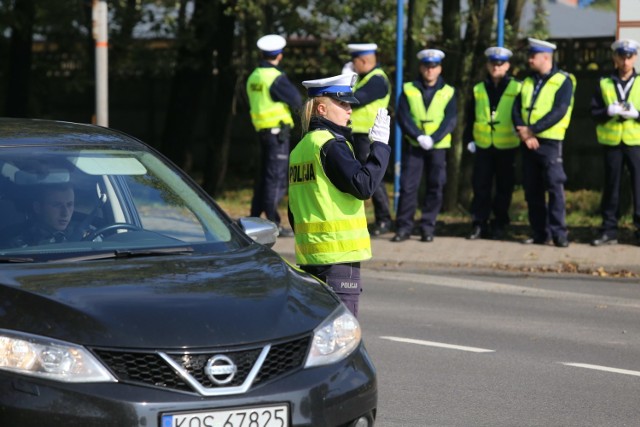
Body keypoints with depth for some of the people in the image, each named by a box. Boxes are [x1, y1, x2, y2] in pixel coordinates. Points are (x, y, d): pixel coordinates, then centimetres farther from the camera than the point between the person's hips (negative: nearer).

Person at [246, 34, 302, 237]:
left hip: (261, 129, 8)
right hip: (277, 129, -8)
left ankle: (254, 217, 22)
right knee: (277, 177, -6)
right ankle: (272, 222, -6)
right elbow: (296, 101, -17)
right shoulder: (275, 77, -15)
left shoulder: (254, 77, 10)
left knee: (265, 174, 17)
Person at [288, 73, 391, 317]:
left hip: (309, 256, 9)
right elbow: (363, 185, -20)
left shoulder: (300, 148, 15)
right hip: (338, 253, -9)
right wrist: (380, 145, -13)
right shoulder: (331, 144, -12)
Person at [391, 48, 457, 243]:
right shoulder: (408, 90, 5)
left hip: (438, 147, 0)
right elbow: (403, 117, -3)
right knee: (408, 186, -5)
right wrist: (419, 136, -17)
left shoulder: (448, 92, 5)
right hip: (413, 146, 0)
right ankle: (404, 226, 2)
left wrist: (433, 138, -17)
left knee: (435, 187, 1)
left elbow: (450, 120, -4)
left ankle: (428, 227, 9)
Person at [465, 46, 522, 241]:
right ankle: (479, 224, 6)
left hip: (507, 147, -2)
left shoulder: (517, 89, 0)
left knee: (504, 188, 5)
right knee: (480, 186, 1)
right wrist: (469, 139, 5)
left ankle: (499, 225, 14)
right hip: (483, 147, 2)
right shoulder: (478, 90, 9)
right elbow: (470, 117, 12)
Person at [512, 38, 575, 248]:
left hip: (550, 142, -6)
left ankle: (559, 233, -8)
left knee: (554, 187, -10)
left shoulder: (563, 81, -3)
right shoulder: (527, 82, 16)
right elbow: (517, 109, 7)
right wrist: (523, 132, -11)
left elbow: (559, 112, -14)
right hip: (528, 142, 6)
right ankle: (540, 234, 11)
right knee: (532, 190, 6)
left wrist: (532, 130, -16)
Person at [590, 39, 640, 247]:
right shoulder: (604, 84, 9)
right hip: (612, 142, 1)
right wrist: (609, 111, -14)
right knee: (611, 187, 6)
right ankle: (609, 230, 11)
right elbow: (594, 112, 5)